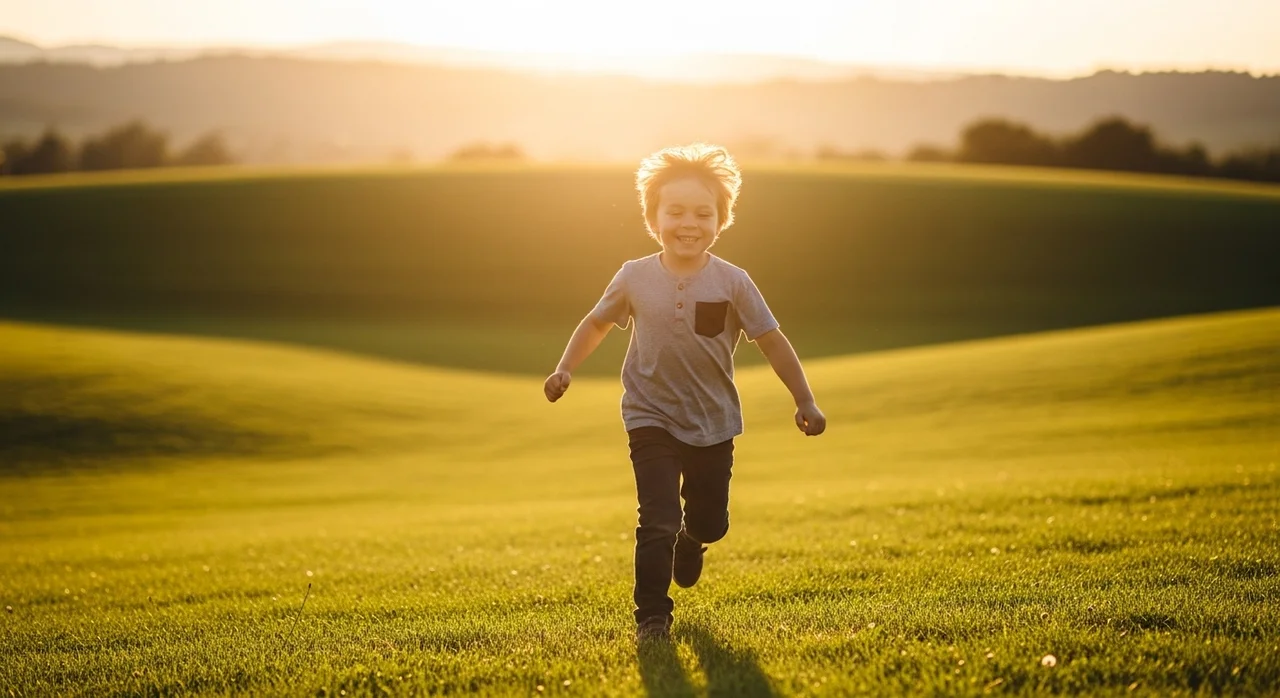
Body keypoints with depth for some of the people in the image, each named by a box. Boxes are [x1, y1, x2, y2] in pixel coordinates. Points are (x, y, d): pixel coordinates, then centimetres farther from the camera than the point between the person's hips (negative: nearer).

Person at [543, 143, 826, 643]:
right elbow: (598, 323, 7)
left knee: (710, 523, 16)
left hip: (714, 424, 2)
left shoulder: (732, 282, -12)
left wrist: (804, 401, -14)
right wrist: (565, 370, -4)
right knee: (658, 521, -15)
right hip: (652, 420, -2)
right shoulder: (635, 278, -10)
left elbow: (772, 342, -8)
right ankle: (652, 617, -1)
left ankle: (688, 544, 51)